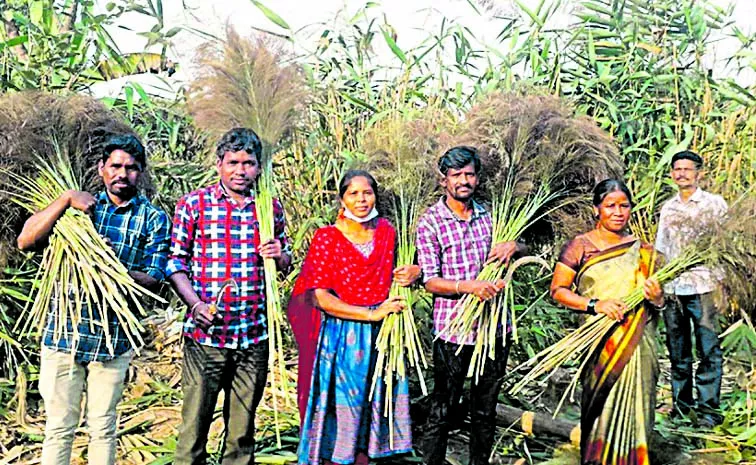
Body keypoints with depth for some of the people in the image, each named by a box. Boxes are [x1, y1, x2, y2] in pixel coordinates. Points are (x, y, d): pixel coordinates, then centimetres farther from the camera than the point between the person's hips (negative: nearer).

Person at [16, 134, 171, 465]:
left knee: (103, 431, 11)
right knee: (59, 429, 9)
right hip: (63, 334, 1)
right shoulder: (81, 206, 6)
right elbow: (26, 241, -5)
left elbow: (154, 279, -6)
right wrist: (66, 199, -14)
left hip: (114, 340, -1)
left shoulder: (153, 219, 1)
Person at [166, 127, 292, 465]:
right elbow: (175, 261, 0)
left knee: (242, 429, 15)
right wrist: (195, 304, -15)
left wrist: (280, 255, -5)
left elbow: (286, 261, 18)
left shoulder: (270, 207, 8)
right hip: (204, 335, -3)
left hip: (254, 337, 3)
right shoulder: (193, 204, -1)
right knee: (194, 426, 3)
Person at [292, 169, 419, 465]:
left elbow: (396, 269, 21)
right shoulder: (327, 238, -9)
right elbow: (319, 297, -14)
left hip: (380, 337, 4)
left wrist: (412, 272, -4)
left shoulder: (387, 232, 4)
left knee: (371, 407, 12)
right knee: (340, 409, 4)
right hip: (342, 337, -4)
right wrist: (371, 314, -18)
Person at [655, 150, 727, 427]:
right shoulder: (667, 207, 14)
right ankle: (680, 403, 20)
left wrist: (722, 287, -9)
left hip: (703, 288, -4)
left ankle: (708, 409, 5)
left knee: (708, 350, -2)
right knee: (677, 351, 10)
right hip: (671, 289, 4)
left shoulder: (715, 204, 1)